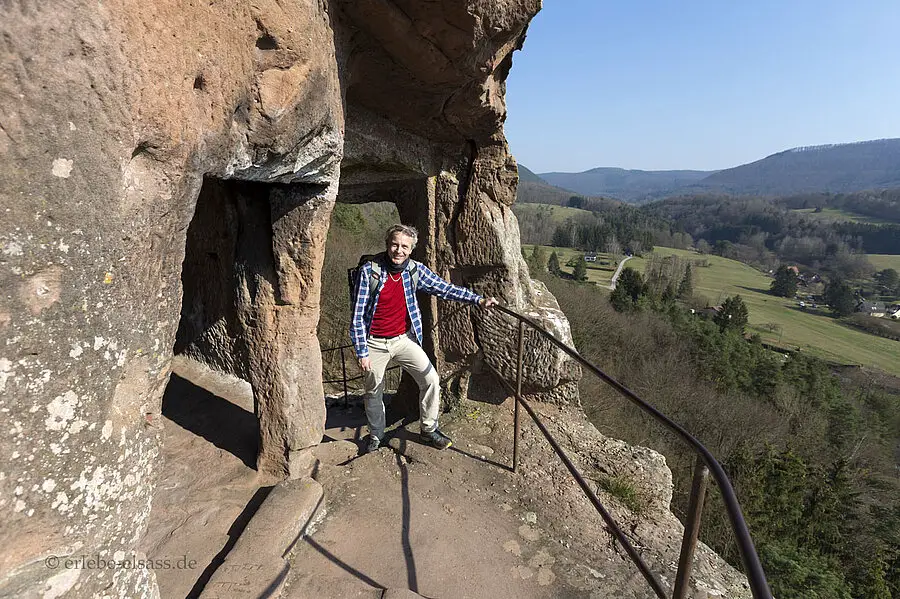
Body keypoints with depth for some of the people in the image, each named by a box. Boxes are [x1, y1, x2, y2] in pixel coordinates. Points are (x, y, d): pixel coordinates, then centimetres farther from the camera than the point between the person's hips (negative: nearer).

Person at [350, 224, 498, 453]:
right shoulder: (368, 271, -16)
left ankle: (428, 430, 21)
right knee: (374, 391, 13)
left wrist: (478, 299, -7)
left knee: (431, 380, -2)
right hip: (374, 343, -2)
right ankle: (376, 435, 39)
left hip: (404, 339, 3)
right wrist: (362, 352, -13)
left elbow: (445, 288, 0)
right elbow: (358, 316, -13)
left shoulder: (415, 269, -7)